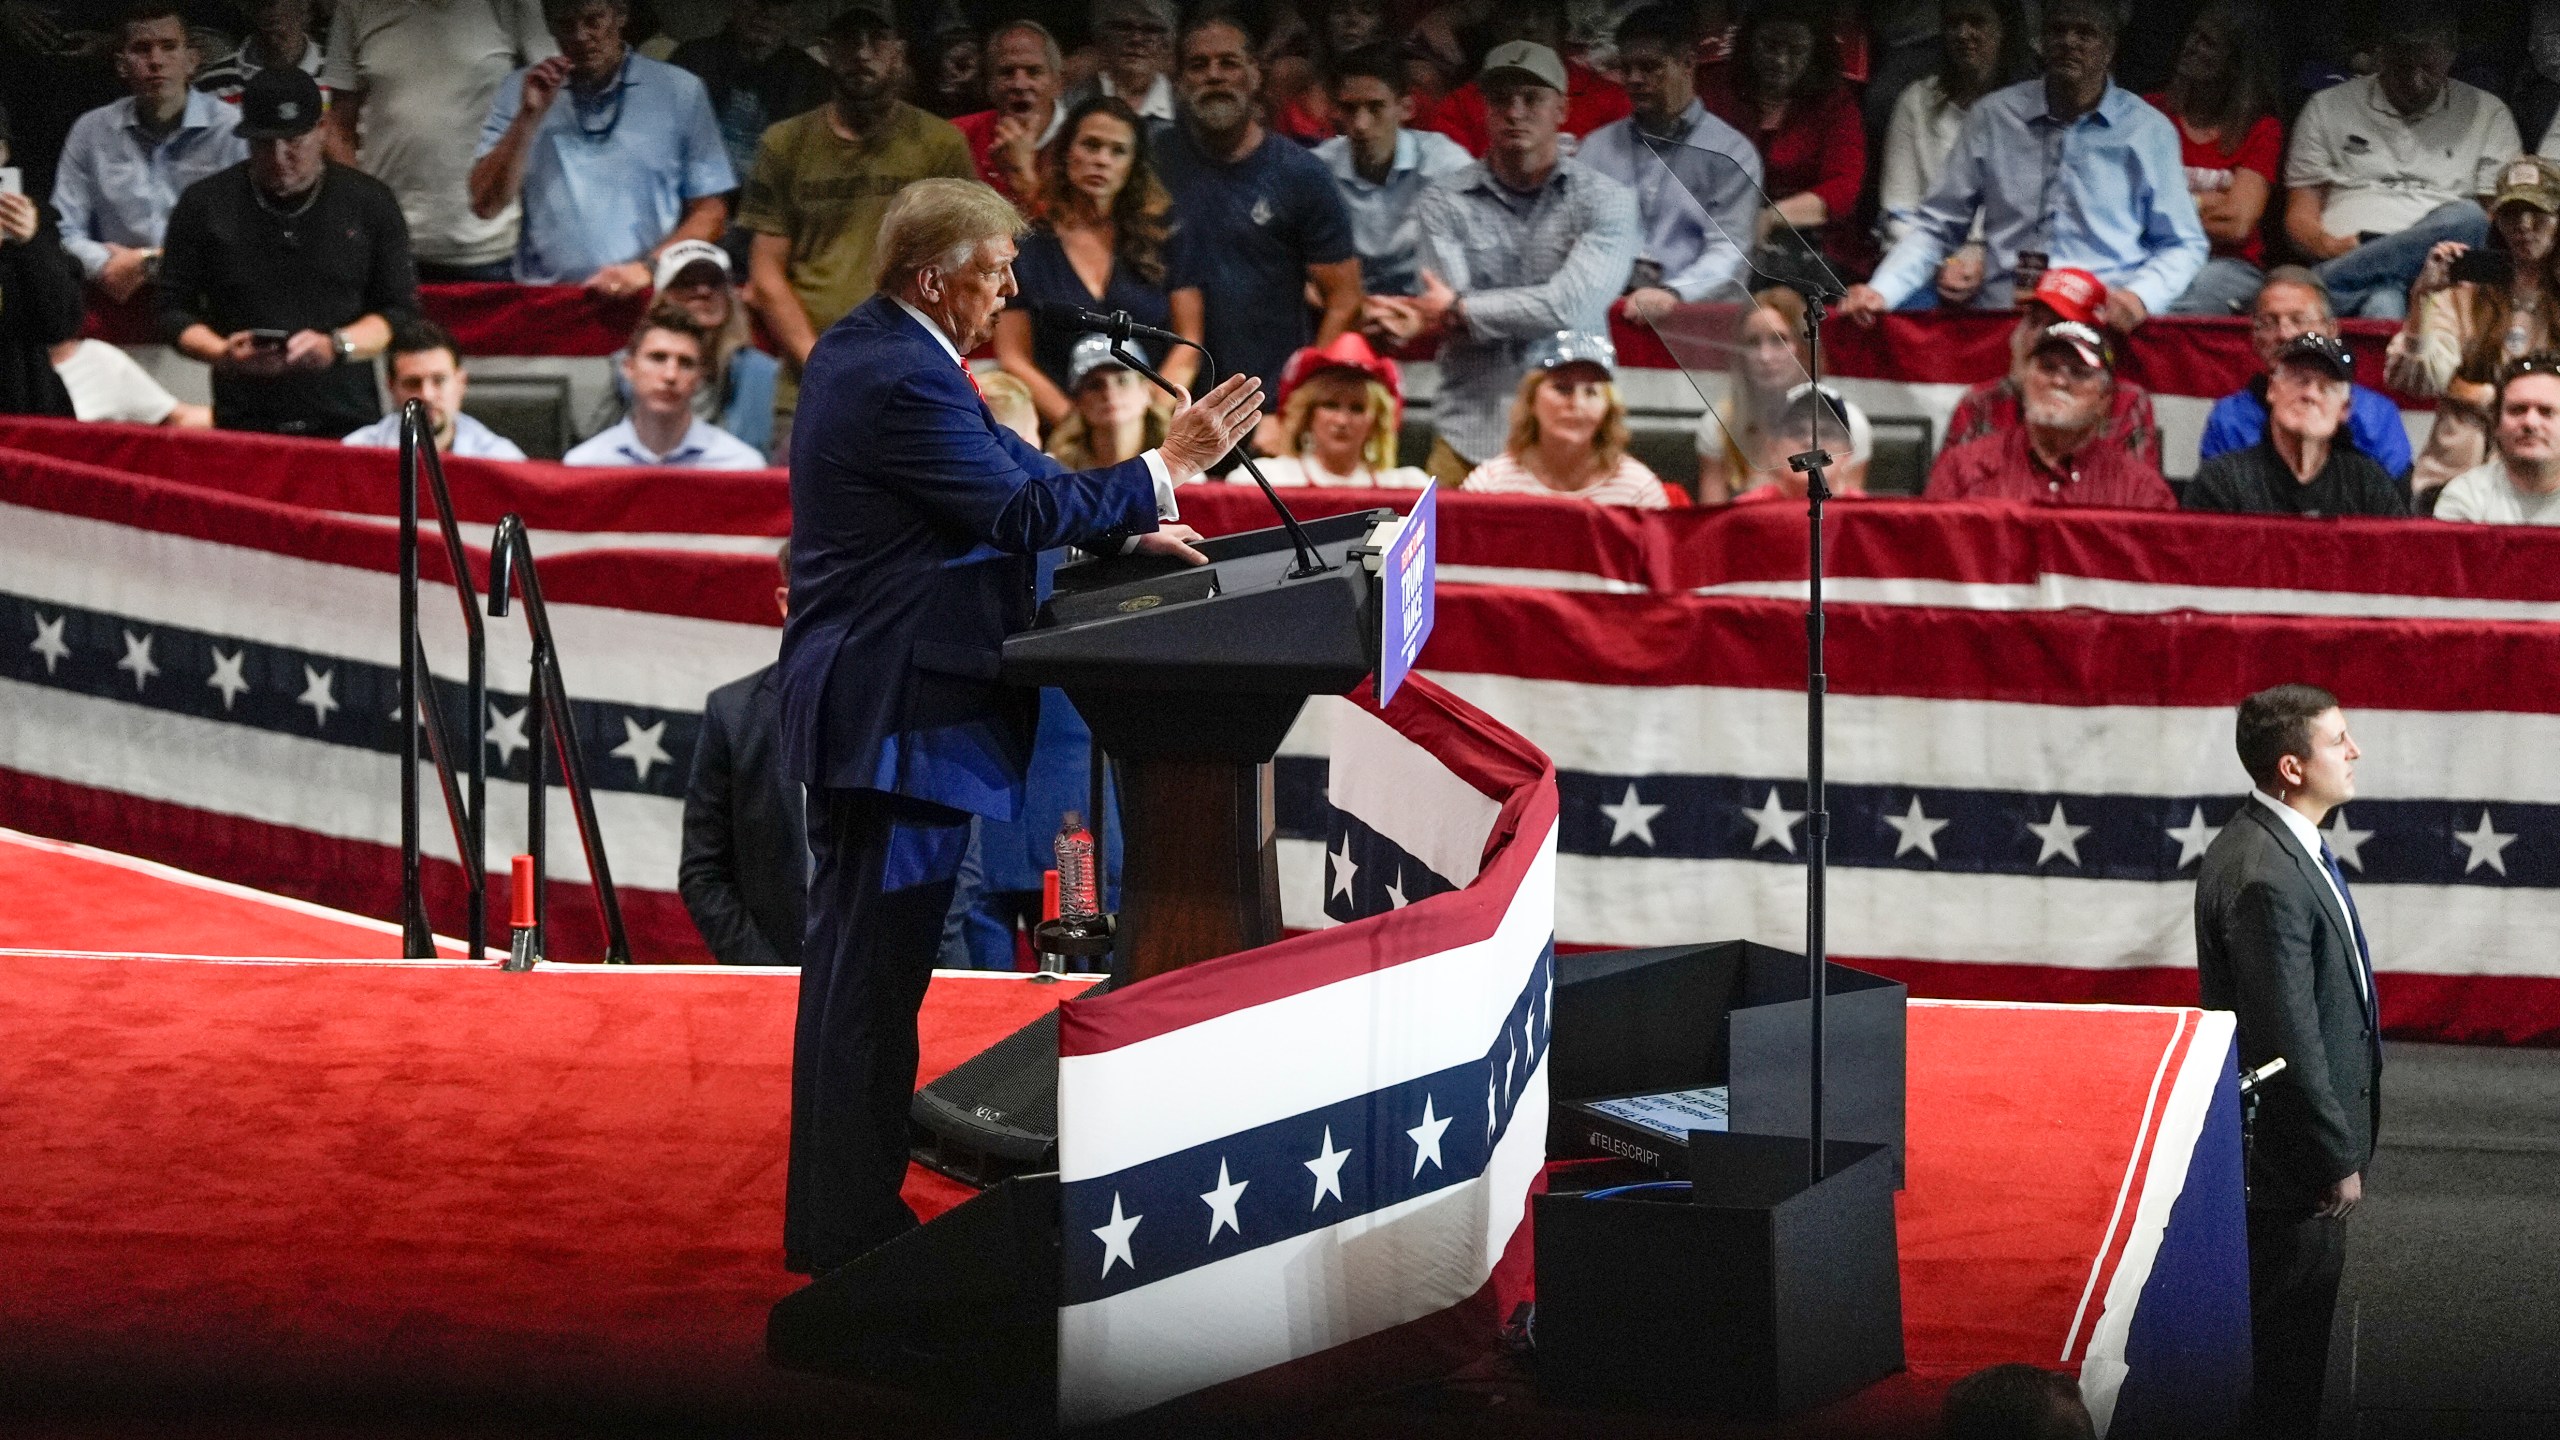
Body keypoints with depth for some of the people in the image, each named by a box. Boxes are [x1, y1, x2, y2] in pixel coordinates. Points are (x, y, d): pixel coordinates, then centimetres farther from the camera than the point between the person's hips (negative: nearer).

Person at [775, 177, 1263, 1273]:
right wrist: (1164, 470, -14)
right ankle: (849, 1229, -1)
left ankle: (835, 1210, 26)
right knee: (877, 965, -6)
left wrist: (1121, 529, 10)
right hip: (898, 710, -11)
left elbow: (998, 472, 17)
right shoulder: (902, 382, -21)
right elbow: (1018, 508, -21)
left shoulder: (864, 350, 13)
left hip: (853, 704, 11)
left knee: (853, 959, 17)